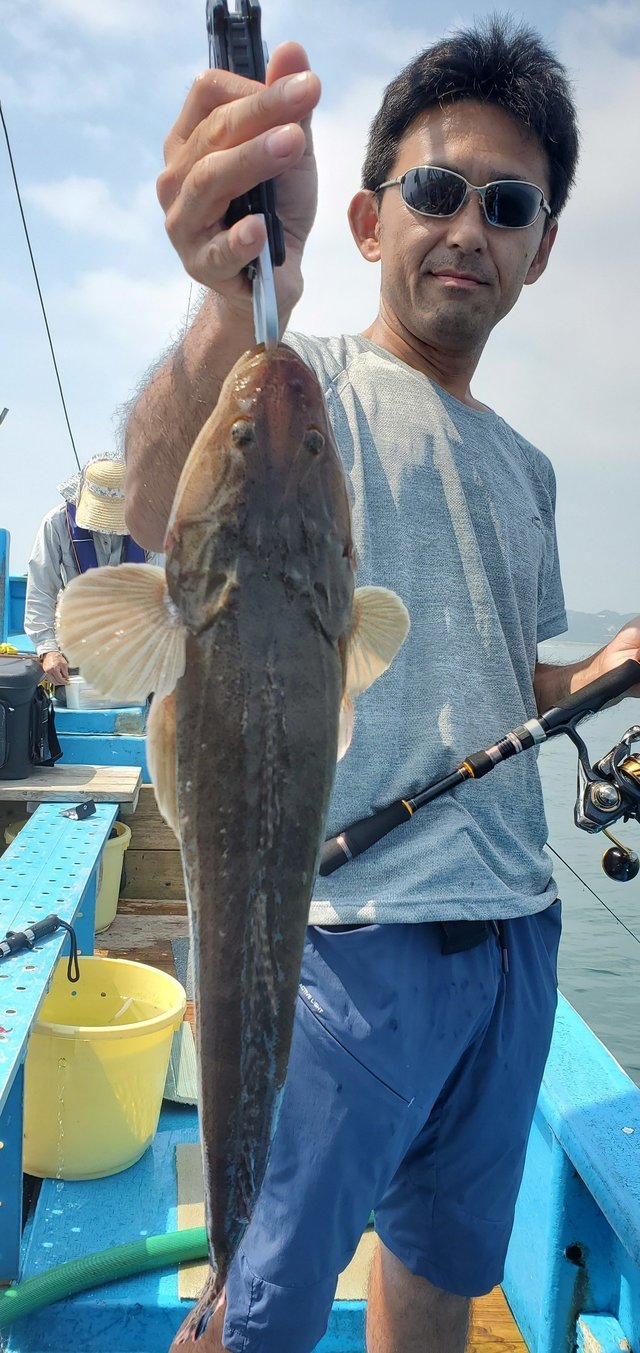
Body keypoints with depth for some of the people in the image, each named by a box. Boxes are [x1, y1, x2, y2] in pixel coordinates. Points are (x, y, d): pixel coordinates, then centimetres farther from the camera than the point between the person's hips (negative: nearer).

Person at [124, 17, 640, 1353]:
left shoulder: (524, 467, 14)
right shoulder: (308, 381, -7)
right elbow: (160, 505, -31)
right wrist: (235, 308, -51)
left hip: (515, 924, 7)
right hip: (349, 927, -6)